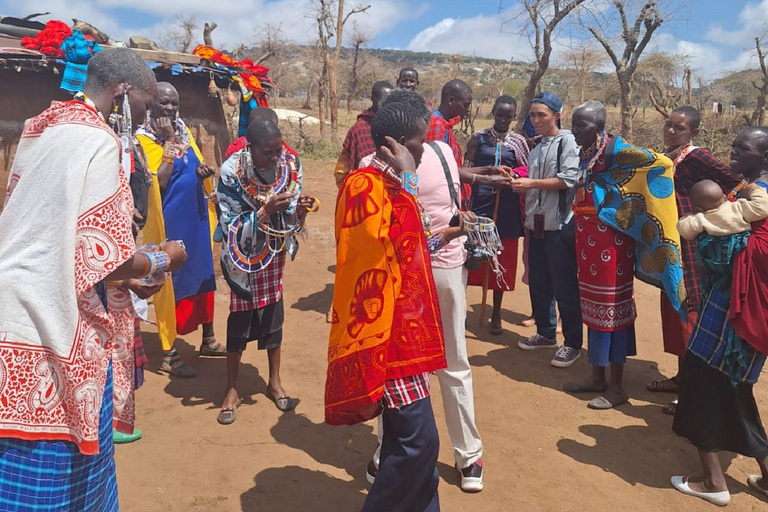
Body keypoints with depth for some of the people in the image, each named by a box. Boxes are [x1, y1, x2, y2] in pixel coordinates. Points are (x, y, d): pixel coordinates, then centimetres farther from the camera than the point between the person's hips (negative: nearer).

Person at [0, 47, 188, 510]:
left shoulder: (41, 128, 15)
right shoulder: (98, 141, -14)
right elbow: (105, 258, -17)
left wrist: (124, 279, 21)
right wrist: (162, 261, 2)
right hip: (55, 334, -9)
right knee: (59, 468, 3)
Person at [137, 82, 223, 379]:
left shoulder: (184, 130, 9)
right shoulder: (145, 137, -11)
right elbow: (160, 181, -22)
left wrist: (202, 171, -5)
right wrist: (170, 141, -20)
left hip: (196, 218, 7)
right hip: (169, 222, -7)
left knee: (203, 275, 14)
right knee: (171, 281, -1)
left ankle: (208, 340, 29)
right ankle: (168, 355, 10)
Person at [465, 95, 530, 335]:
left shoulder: (518, 142, 8)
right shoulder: (479, 137, 4)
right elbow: (466, 169, 0)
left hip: (506, 206, 1)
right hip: (480, 201, -1)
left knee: (502, 258, 6)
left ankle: (496, 314, 18)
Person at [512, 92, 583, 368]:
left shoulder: (567, 141, -6)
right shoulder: (536, 148, 16)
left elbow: (569, 179, -18)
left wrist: (531, 183, -17)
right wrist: (520, 185, 4)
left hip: (560, 226, -8)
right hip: (537, 224, 8)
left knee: (564, 286, -1)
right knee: (538, 282, 14)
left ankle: (573, 343, 11)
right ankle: (546, 333, 30)